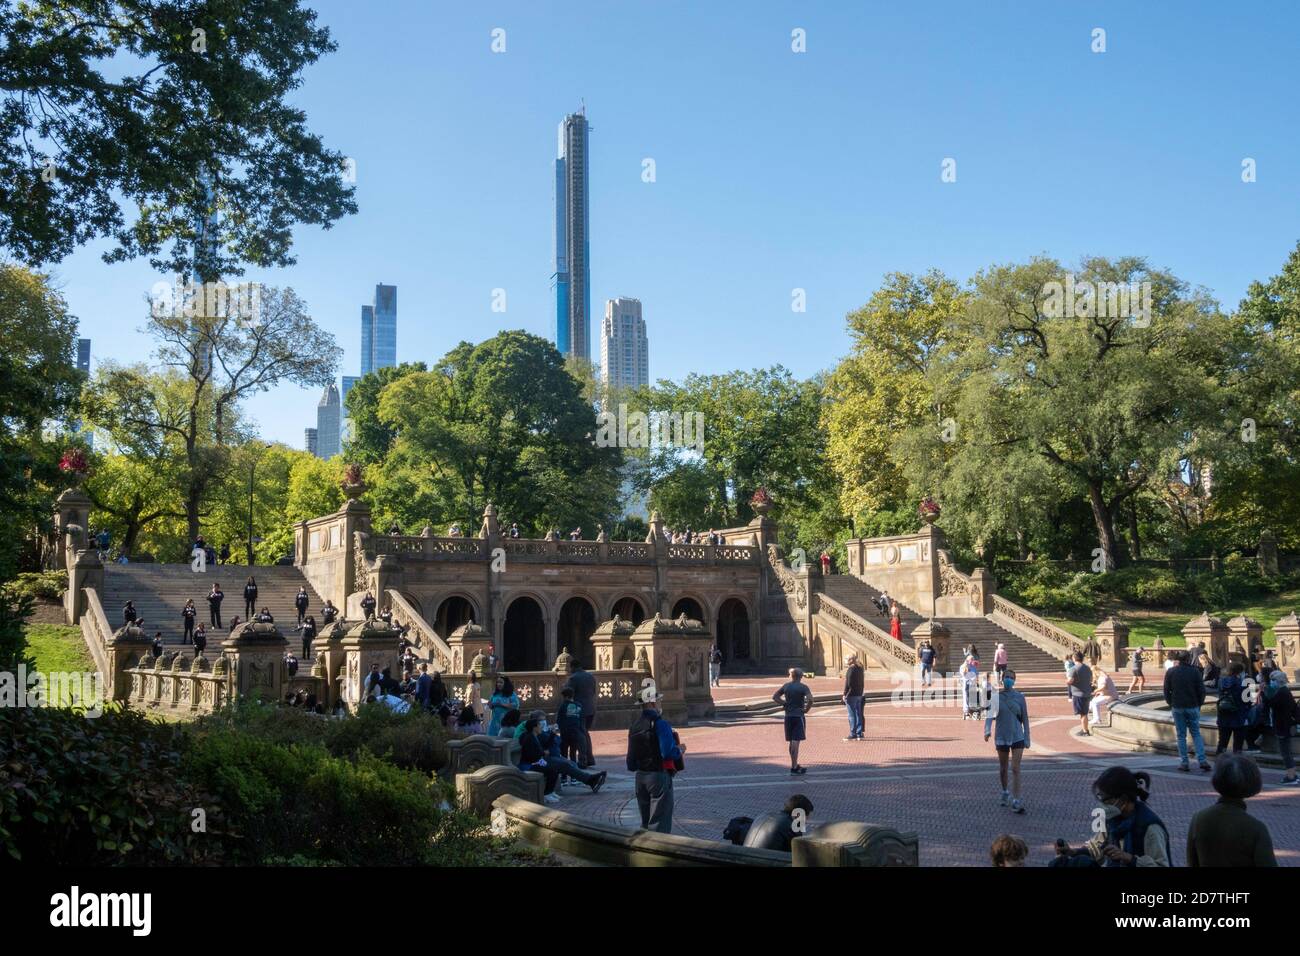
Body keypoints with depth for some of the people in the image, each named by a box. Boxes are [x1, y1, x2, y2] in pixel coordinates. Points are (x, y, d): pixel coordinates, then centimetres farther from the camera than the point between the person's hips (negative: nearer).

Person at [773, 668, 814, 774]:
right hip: (799, 716, -5)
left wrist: (784, 704, 6)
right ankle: (794, 767, -9)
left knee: (791, 742, 14)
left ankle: (794, 764, 24)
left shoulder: (786, 686, 5)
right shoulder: (803, 687, -8)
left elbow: (775, 696, 8)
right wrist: (806, 709, -8)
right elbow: (810, 699, -22)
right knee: (796, 741, -7)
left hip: (788, 716, 5)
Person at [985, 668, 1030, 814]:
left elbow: (1025, 718, 3)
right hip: (1001, 737, 1)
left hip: (1017, 737, -1)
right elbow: (990, 716, -5)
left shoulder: (1019, 697, -1)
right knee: (1003, 768, 13)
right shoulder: (996, 697, -2)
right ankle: (1005, 792, 37)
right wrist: (987, 731, -22)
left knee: (1015, 768, -10)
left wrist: (1027, 738, 2)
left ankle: (1016, 800, -11)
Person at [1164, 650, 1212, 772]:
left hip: (1177, 708, 0)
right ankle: (1202, 760, -2)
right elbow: (1201, 690, -1)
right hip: (1193, 707, 0)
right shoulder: (1194, 671, -1)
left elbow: (1166, 691, 2)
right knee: (1196, 734, 8)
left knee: (1181, 735, 5)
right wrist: (1199, 705, 11)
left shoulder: (1170, 672, 0)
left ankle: (1184, 762, 2)